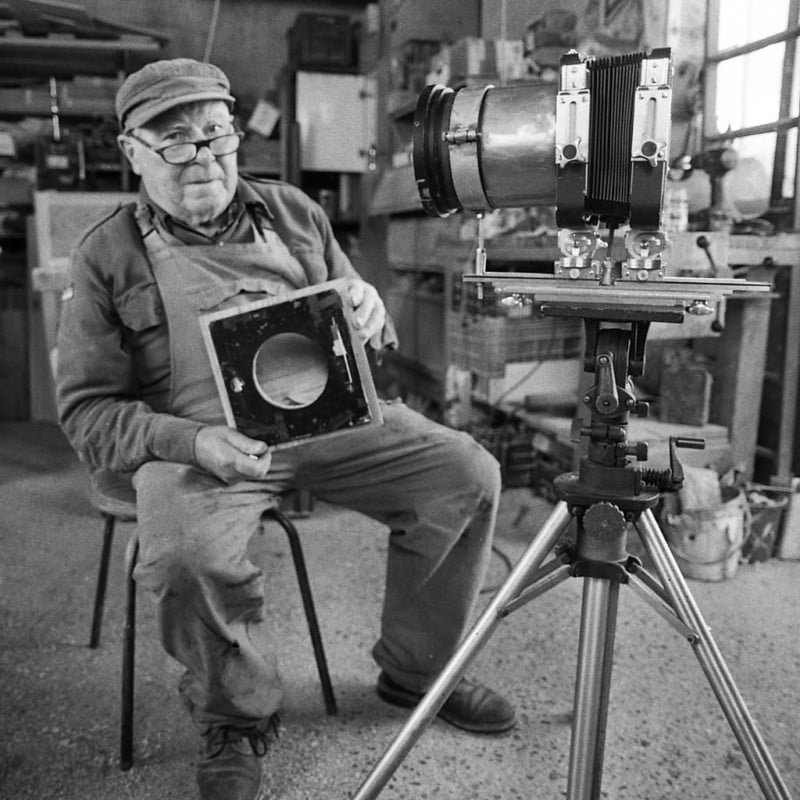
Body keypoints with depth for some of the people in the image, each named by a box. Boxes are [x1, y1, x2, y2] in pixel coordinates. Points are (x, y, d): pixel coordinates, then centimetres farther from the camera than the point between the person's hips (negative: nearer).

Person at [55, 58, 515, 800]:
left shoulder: (291, 211, 12)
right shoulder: (107, 255, 2)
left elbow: (360, 327, 19)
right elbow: (89, 409, -1)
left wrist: (370, 309, -8)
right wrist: (191, 441, -20)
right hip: (200, 441, -3)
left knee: (467, 474, -13)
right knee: (187, 552, -34)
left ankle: (414, 669, 10)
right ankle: (234, 721, 0)